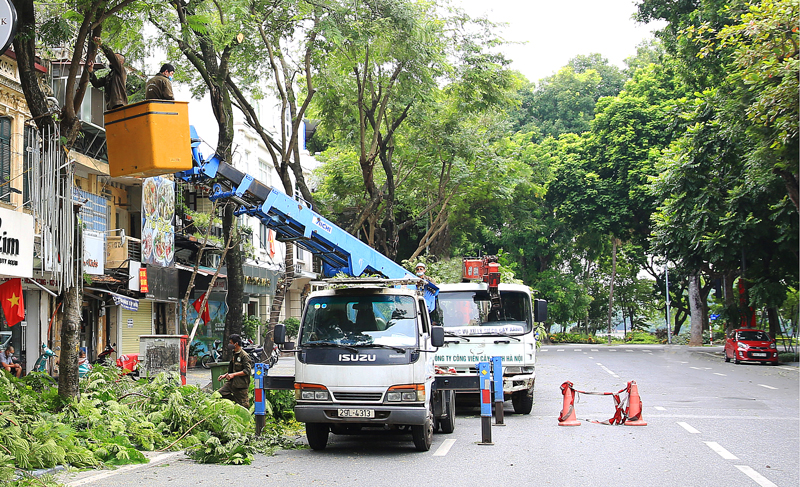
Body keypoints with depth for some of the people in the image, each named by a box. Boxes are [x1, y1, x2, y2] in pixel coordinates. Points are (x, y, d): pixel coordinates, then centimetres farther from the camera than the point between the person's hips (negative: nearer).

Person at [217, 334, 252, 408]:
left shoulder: (244, 356, -13)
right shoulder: (234, 354, 16)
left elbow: (247, 371, -20)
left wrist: (234, 374, -23)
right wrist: (225, 375, 13)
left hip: (241, 385, -9)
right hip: (231, 383, 9)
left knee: (243, 405, -5)